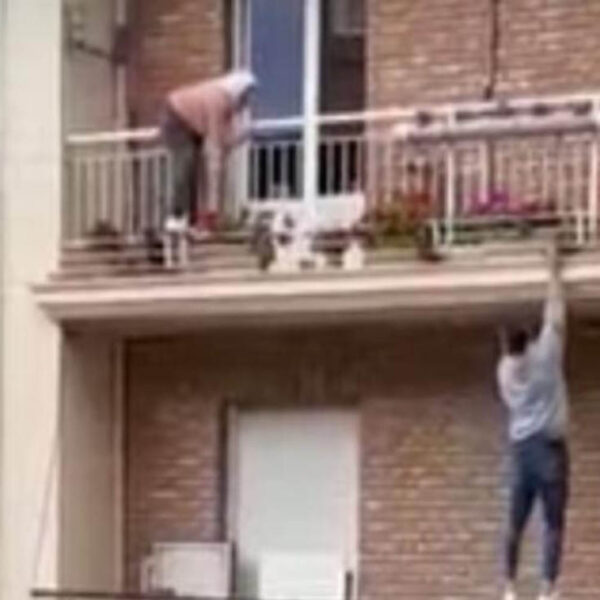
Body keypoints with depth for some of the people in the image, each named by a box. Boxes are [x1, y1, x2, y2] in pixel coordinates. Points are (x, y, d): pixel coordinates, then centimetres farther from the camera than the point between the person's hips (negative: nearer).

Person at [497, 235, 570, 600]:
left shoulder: (505, 369, 7)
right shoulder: (544, 356, -6)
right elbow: (557, 314, -1)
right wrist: (555, 270, 8)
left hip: (521, 446, 5)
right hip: (549, 445, -5)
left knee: (516, 522, 9)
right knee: (554, 524, -6)